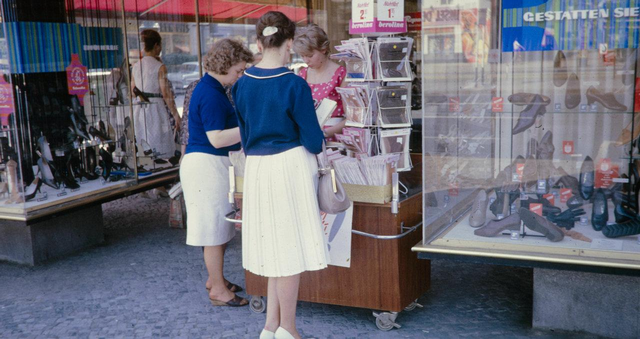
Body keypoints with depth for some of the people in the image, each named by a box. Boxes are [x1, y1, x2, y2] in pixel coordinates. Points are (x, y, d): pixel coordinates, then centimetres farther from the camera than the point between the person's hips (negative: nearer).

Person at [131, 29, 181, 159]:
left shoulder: (136, 66, 8)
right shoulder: (159, 67, -8)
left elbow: (133, 91, 13)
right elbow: (166, 94, -11)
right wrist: (176, 115, -7)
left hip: (139, 110, 6)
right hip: (155, 108, -6)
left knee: (144, 151, 12)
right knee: (163, 152, -2)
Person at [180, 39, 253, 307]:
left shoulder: (211, 89, 13)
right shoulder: (210, 95, -19)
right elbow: (217, 139, -24)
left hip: (213, 164, 10)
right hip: (207, 165, -10)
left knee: (219, 227, 17)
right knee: (215, 227, -2)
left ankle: (215, 278, 29)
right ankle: (218, 290, 8)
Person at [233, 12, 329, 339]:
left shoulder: (242, 85, 3)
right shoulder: (294, 85, -13)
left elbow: (244, 132, 13)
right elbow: (313, 139, -9)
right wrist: (316, 145, 14)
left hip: (255, 167, 6)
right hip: (290, 165, -5)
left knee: (274, 244, 16)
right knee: (291, 244, 5)